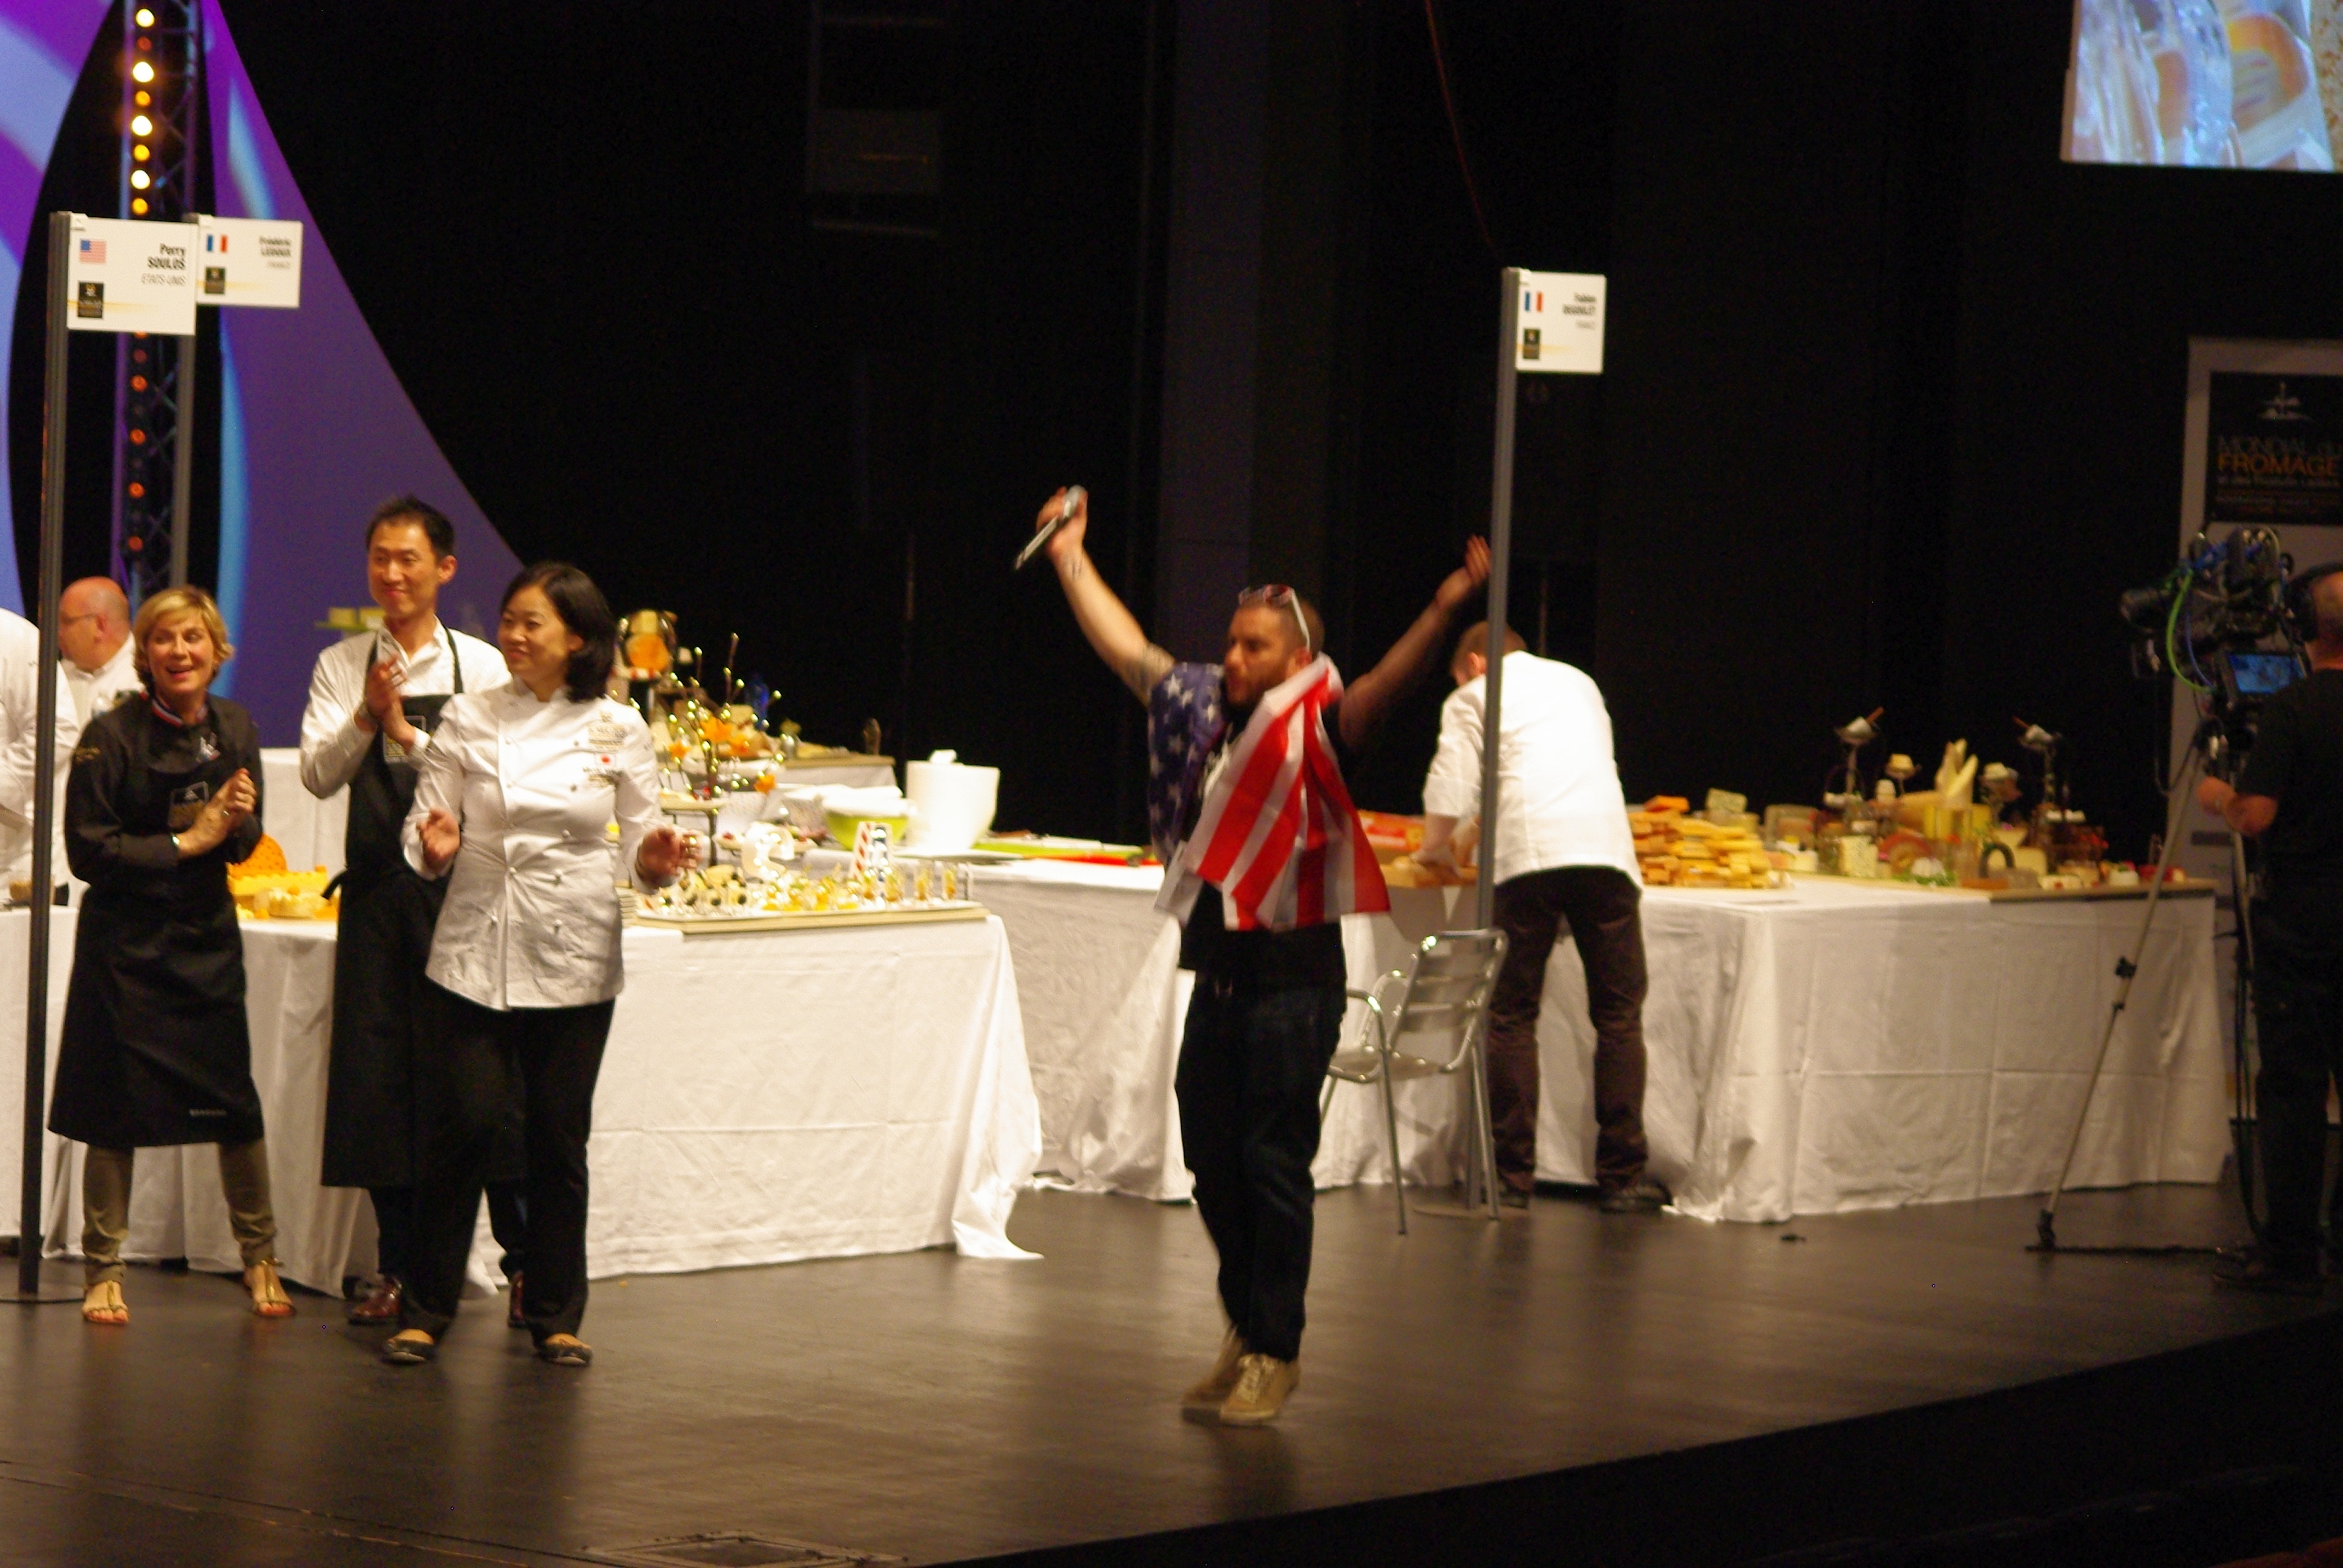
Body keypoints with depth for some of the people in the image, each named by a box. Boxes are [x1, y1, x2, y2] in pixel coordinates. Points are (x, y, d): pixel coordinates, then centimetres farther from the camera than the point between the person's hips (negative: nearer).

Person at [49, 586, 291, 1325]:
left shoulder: (234, 729, 3)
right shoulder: (112, 737, -12)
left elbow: (244, 845, 10)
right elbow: (89, 850, -14)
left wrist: (237, 822, -13)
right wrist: (186, 842, -16)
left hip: (207, 937, 4)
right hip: (126, 943, -4)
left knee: (234, 1105, 5)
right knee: (116, 1110, 1)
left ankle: (259, 1256, 20)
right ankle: (104, 1269, 14)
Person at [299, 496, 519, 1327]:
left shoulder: (482, 668, 2)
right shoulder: (342, 666, 10)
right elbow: (318, 774, -1)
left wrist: (408, 734, -15)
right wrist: (366, 718, -17)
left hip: (461, 889, -3)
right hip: (378, 891, 3)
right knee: (379, 1071, 5)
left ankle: (524, 1259, 6)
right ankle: (399, 1267, 15)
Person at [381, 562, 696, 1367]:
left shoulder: (617, 730, 2)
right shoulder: (468, 719, 3)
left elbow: (641, 843, 7)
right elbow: (423, 829, 4)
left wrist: (657, 861, -16)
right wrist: (434, 849, -18)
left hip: (573, 956, 0)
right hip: (478, 946, 0)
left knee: (560, 1134, 4)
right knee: (464, 1122, -6)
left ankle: (556, 1314, 17)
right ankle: (425, 1309, 7)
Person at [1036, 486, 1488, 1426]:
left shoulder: (1318, 729, -8)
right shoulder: (1202, 712, 11)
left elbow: (1388, 682, -25)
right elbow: (1124, 646, 23)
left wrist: (1448, 606, -41)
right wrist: (1070, 557, 28)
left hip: (1292, 977, -7)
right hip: (1217, 970, 7)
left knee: (1274, 1165, -3)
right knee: (1213, 1161, 12)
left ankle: (1276, 1352, 6)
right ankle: (1244, 1330, 26)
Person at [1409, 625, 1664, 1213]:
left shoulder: (1474, 697, 13)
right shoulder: (1579, 684, 28)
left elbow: (1451, 785, 7)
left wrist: (1436, 846, 26)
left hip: (1525, 855, -3)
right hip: (1604, 847, 3)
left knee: (1512, 1016, 4)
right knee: (1619, 1015, 5)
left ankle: (1512, 1172, 2)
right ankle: (1622, 1176, 1)